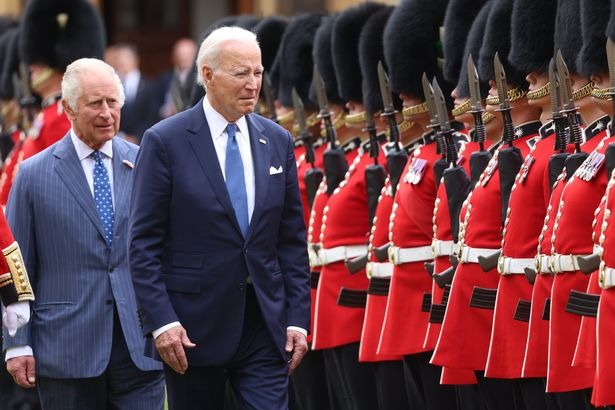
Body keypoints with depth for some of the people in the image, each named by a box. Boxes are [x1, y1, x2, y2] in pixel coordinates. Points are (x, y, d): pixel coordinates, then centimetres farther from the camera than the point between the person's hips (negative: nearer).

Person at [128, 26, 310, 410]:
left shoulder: (278, 142, 7)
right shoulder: (165, 141, -5)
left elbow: (293, 241, 10)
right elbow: (144, 243, -7)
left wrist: (298, 318, 3)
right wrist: (161, 321, -15)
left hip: (265, 323, 3)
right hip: (192, 326, -3)